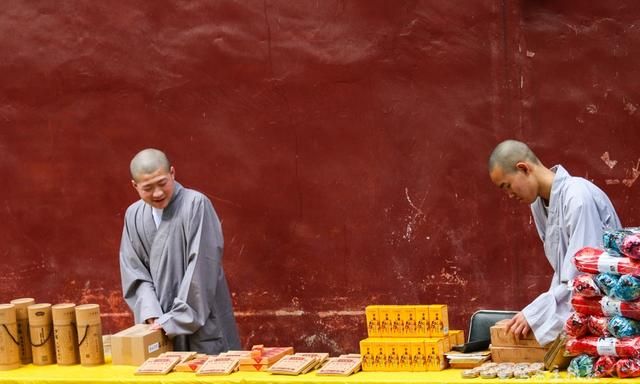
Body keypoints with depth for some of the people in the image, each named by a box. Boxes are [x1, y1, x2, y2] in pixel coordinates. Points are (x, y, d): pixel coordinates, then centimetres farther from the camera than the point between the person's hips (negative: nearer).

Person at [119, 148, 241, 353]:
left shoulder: (196, 204, -12)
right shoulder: (134, 215, 6)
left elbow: (201, 267, -15)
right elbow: (133, 272, 6)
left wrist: (177, 319, -16)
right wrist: (151, 313, -9)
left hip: (201, 324, -4)